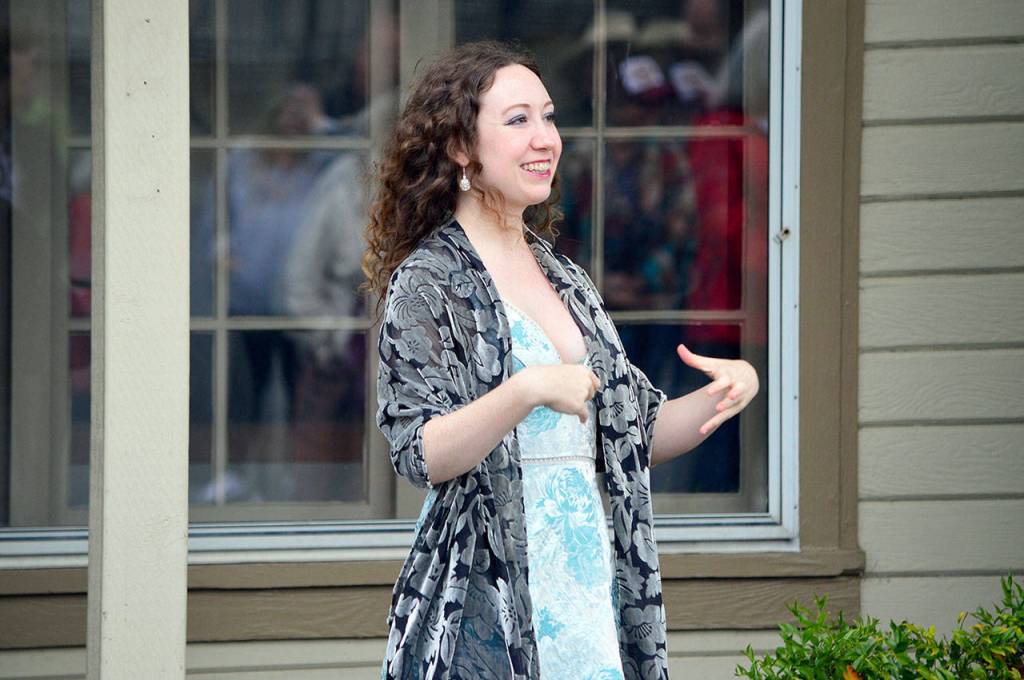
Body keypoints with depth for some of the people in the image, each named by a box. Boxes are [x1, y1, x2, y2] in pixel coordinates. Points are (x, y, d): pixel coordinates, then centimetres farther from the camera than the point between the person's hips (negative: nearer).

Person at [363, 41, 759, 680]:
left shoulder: (565, 279, 15)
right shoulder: (427, 281, -6)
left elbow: (637, 434, 17)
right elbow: (420, 455, -17)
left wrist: (733, 389, 0)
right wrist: (529, 390, -29)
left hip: (586, 582, 6)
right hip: (486, 598, -6)